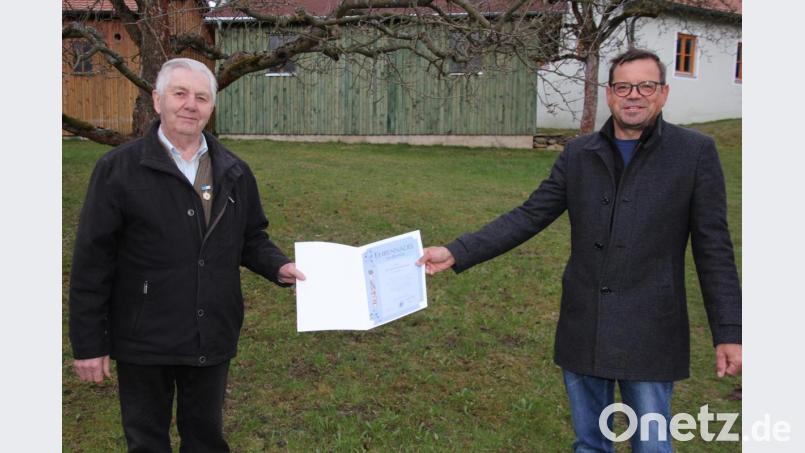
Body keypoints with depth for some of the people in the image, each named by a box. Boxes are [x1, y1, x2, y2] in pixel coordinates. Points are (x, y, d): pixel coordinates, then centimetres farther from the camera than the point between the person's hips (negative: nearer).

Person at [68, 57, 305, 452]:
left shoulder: (233, 172, 5)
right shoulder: (118, 169, -9)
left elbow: (251, 238, 15)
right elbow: (92, 262, -8)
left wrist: (278, 267, -7)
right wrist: (89, 343, -9)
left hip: (212, 338, 4)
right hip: (144, 341, -3)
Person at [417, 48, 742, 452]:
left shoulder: (695, 152, -4)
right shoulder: (578, 154, 4)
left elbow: (713, 249, -4)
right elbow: (527, 217, 3)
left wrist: (728, 332, -7)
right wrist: (456, 253, -6)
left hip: (649, 335, -3)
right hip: (583, 329, 3)